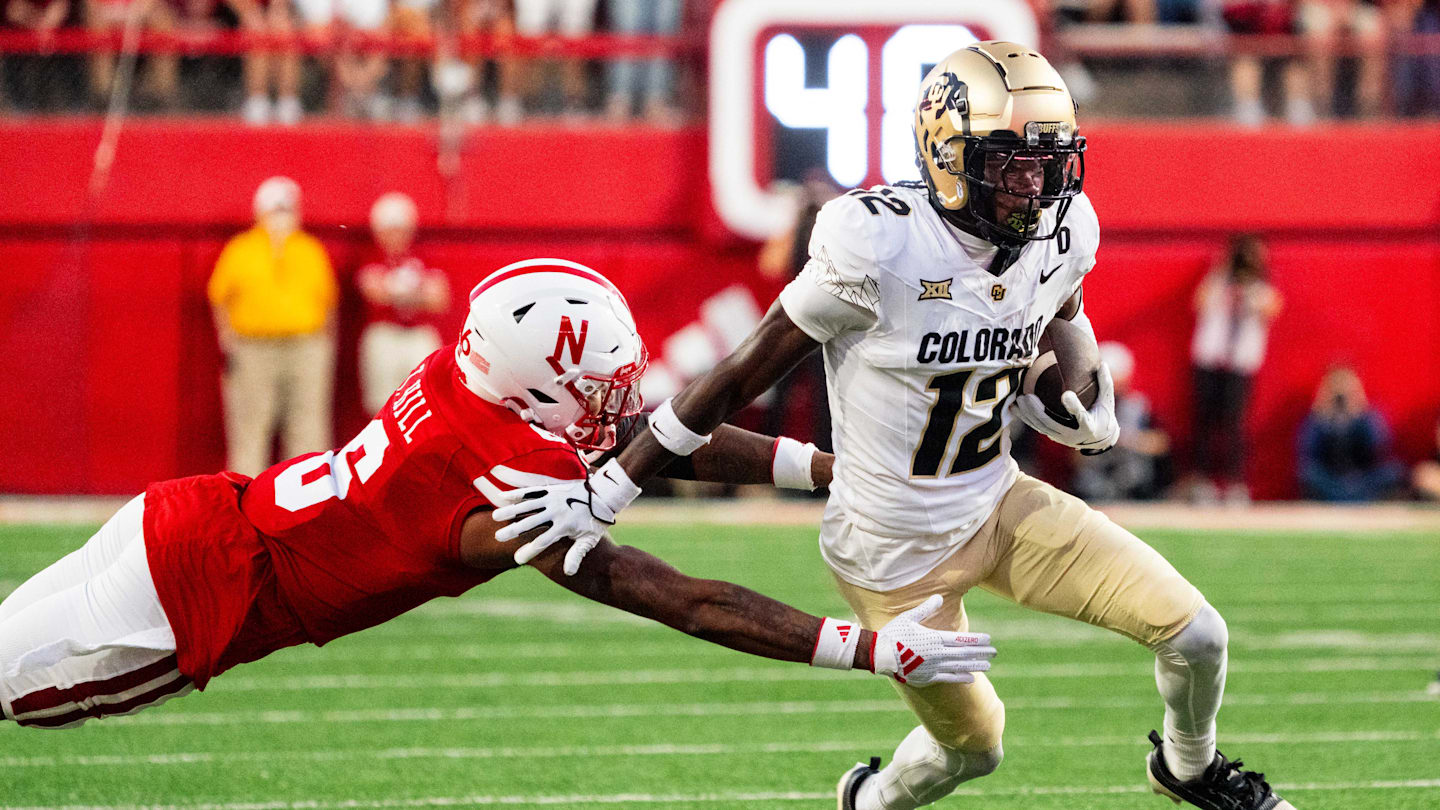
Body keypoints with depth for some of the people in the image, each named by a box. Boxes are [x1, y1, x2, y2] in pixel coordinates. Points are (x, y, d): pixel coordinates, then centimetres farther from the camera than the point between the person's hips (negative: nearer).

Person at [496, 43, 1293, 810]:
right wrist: (604, 493, -19)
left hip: (999, 507, 5)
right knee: (972, 746, 11)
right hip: (897, 554, -5)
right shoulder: (882, 249, -28)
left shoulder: (1060, 237, -10)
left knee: (1193, 633, -2)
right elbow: (745, 373, -21)